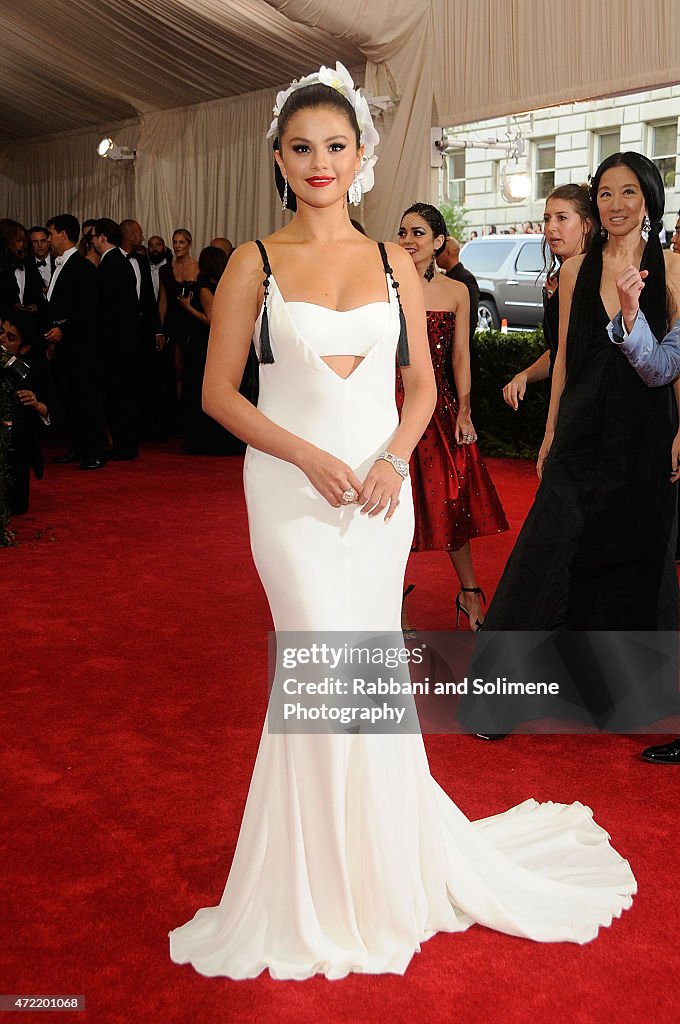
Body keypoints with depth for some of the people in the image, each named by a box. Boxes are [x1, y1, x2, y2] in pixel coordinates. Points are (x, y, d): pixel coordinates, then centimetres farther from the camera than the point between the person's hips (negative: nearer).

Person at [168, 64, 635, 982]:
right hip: (292, 491, -2)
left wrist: (394, 459, -9)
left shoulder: (393, 263, 7)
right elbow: (219, 393, -2)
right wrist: (311, 458, -14)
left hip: (379, 486, 3)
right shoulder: (254, 263, 0)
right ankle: (339, 881, 16)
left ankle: (381, 861, 30)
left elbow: (421, 383, 10)